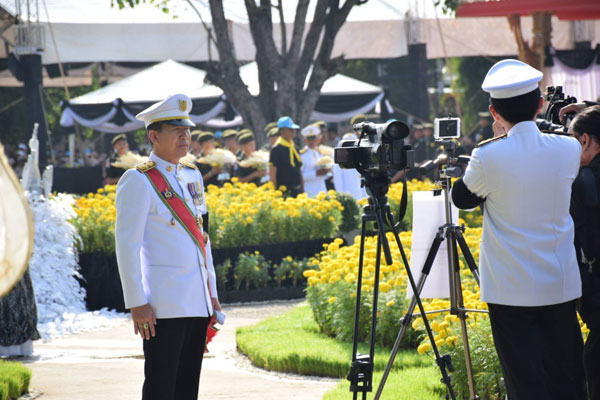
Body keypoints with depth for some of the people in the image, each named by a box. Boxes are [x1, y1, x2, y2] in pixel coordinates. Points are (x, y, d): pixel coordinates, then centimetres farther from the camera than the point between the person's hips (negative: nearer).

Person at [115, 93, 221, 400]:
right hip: (163, 304, -7)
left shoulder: (192, 175, 15)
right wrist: (137, 304, -16)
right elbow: (127, 245, -12)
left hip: (197, 302, 8)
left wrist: (212, 292, 17)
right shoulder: (138, 181, -8)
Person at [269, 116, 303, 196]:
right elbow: (272, 174, -10)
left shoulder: (295, 149, 14)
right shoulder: (276, 149, -8)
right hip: (284, 192, -7)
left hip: (297, 191, 7)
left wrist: (302, 191, 14)